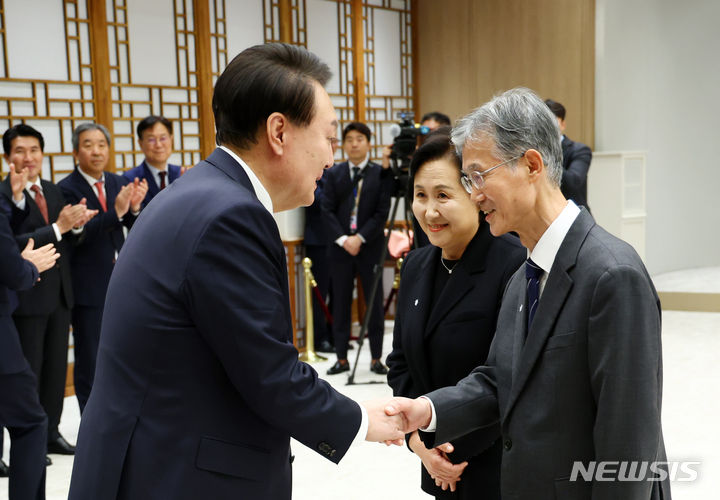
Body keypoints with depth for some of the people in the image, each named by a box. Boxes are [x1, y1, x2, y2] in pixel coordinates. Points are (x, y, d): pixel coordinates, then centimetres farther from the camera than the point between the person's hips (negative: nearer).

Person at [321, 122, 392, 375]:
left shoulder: (380, 173, 0)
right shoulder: (334, 173, 7)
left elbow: (382, 212, -5)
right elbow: (327, 211, 2)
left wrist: (360, 238, -13)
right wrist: (342, 239, -11)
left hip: (370, 247, -2)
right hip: (340, 247, 2)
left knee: (374, 304, 2)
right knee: (340, 304, 6)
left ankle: (376, 358, 11)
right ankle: (342, 358, 14)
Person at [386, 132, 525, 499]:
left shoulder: (517, 265, -19)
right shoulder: (416, 266, 5)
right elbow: (401, 362, 9)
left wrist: (456, 444, -12)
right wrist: (417, 437, -4)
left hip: (503, 470, -6)